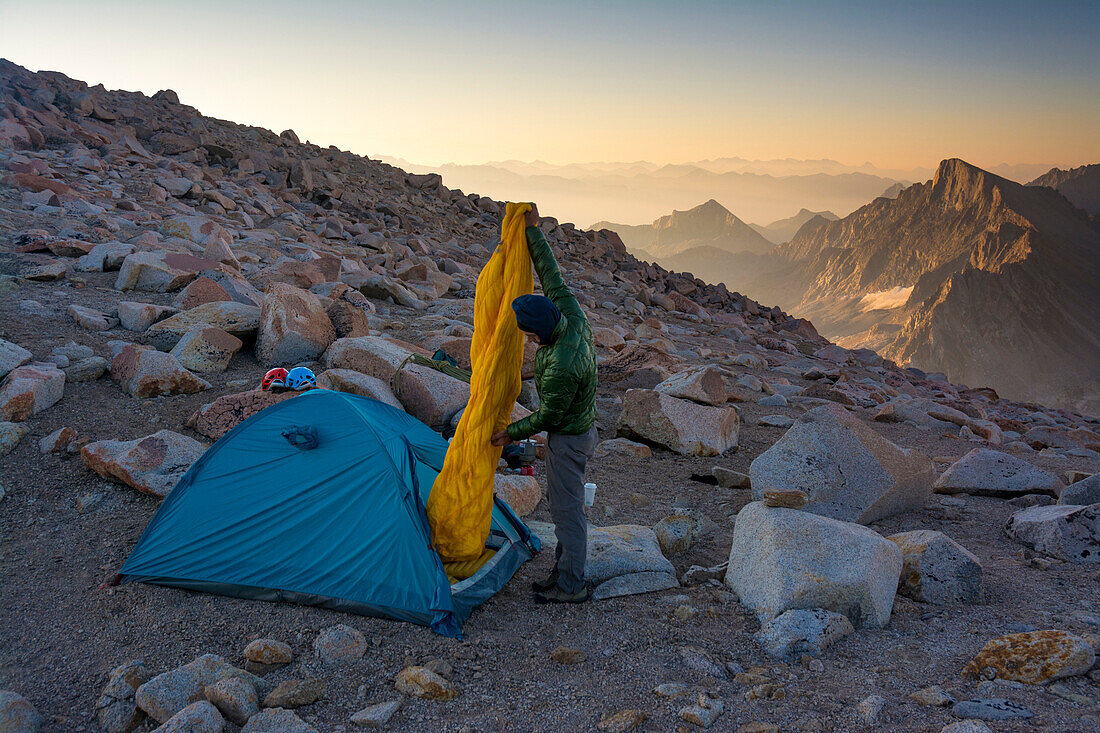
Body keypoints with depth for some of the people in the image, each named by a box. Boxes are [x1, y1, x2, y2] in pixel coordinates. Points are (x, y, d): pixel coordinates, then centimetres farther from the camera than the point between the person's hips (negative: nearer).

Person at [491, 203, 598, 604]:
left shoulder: (561, 367, -34)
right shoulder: (573, 316, -10)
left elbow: (548, 416, -21)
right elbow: (552, 276, 2)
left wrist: (512, 432, -7)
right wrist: (533, 232, 5)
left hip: (568, 438, -10)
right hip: (582, 425, 10)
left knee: (567, 509, 3)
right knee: (560, 501, 20)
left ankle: (570, 586, 16)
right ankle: (565, 571, 32)